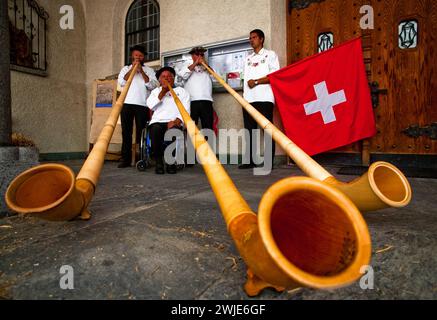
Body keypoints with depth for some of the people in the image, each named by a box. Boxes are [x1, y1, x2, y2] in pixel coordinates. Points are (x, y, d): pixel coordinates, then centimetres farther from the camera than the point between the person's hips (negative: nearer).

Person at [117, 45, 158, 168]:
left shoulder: (149, 70, 15)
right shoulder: (126, 69, 20)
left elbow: (153, 85, -1)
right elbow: (121, 82, 2)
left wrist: (141, 71, -5)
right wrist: (132, 68, -1)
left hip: (142, 104, -2)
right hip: (127, 103, 2)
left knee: (141, 132, -4)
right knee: (126, 131, -1)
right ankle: (126, 159, 3)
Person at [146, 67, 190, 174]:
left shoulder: (182, 91, 21)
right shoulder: (156, 91, 27)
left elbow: (186, 110, 5)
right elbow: (150, 105, 6)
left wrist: (176, 121, -13)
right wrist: (162, 92, 3)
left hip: (174, 122, -1)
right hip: (157, 122, 1)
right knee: (156, 129, -36)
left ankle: (171, 162, -18)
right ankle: (158, 162, -21)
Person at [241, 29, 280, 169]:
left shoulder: (270, 55, 8)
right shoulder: (248, 58, 24)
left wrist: (256, 82, -9)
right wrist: (244, 95, 7)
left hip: (264, 98, -5)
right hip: (249, 99, 6)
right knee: (250, 130, 4)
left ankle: (269, 162, -3)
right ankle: (250, 161, 9)